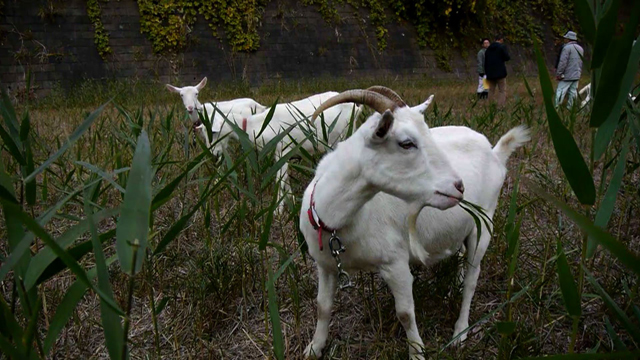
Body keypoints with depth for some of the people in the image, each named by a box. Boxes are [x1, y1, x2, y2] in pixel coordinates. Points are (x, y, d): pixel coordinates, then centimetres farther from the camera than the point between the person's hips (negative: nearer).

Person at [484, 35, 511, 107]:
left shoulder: (488, 49, 13)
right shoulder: (502, 47, -5)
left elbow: (485, 62, 13)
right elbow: (507, 58, -10)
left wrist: (486, 73, 16)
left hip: (490, 74, 5)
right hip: (500, 73, -5)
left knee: (492, 92, 10)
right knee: (502, 91, -2)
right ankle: (500, 107, -13)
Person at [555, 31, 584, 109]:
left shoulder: (567, 48, -12)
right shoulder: (580, 48, 14)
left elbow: (562, 62, -17)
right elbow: (581, 62, 18)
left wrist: (558, 73, -12)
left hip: (567, 76, -8)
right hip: (576, 76, 8)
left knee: (560, 92, -7)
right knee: (573, 92, 8)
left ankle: (556, 108, -12)